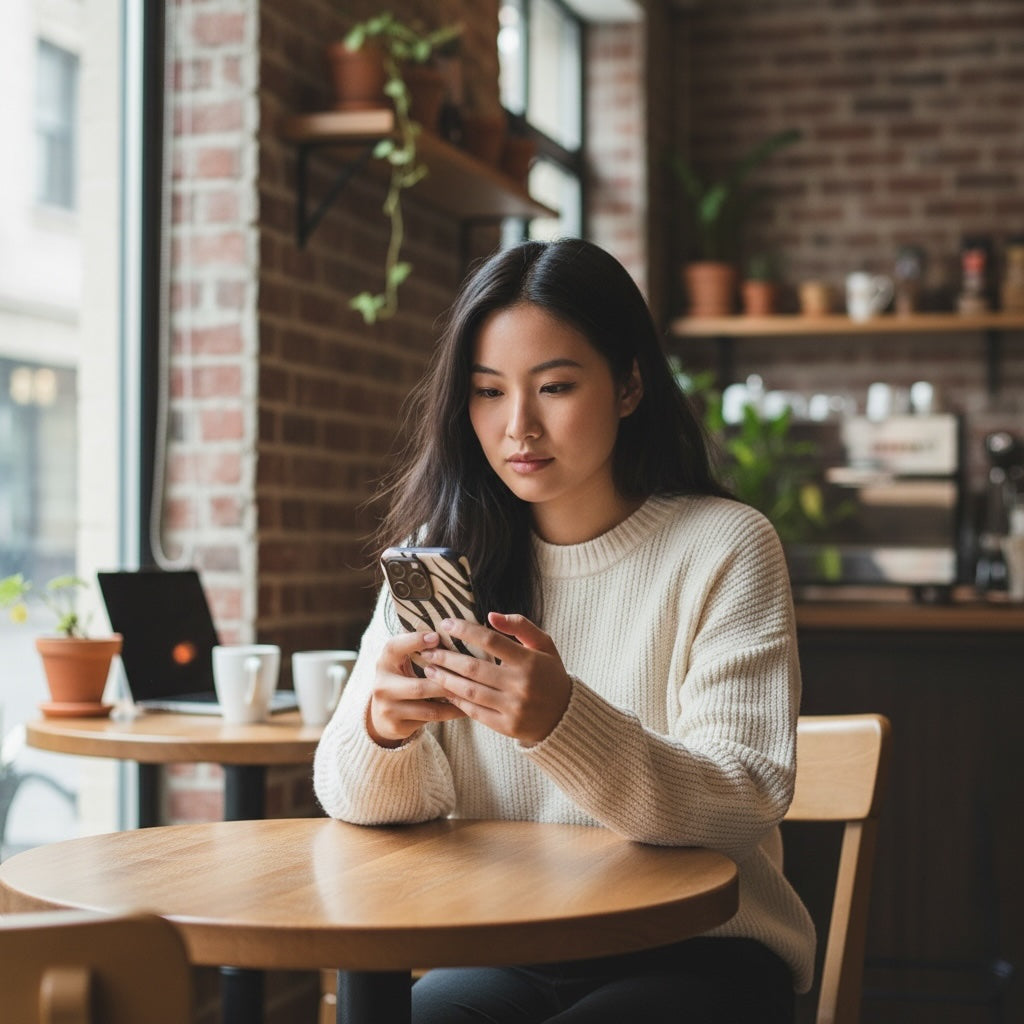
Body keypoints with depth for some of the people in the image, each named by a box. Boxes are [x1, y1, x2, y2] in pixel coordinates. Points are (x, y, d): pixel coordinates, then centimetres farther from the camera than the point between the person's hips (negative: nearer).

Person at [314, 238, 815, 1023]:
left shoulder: (723, 547, -6)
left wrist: (563, 722, -34)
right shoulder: (447, 553, 5)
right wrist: (384, 728, -26)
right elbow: (359, 798, -1)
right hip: (508, 954, 2)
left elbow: (745, 808, -17)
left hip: (697, 955, -2)